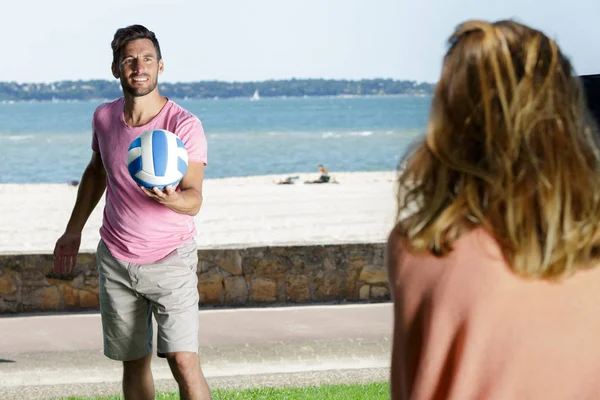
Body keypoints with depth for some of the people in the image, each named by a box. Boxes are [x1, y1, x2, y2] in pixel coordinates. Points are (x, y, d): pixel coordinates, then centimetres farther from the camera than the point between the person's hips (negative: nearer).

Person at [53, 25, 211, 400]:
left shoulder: (185, 125, -16)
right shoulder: (104, 117, 0)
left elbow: (194, 199, -22)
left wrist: (171, 199, -45)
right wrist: (74, 230, 22)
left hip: (170, 259, -4)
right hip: (116, 259, 4)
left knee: (184, 362, -15)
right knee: (134, 362, 10)